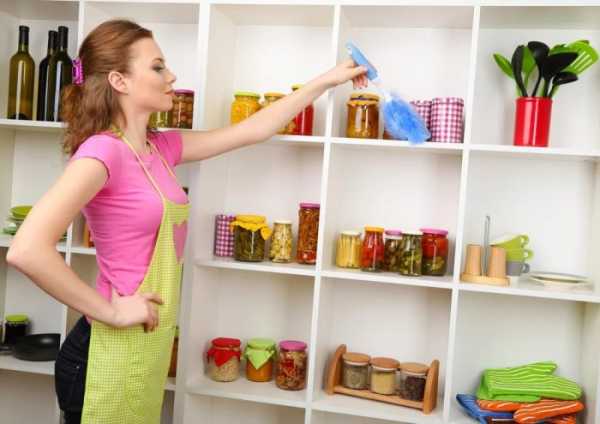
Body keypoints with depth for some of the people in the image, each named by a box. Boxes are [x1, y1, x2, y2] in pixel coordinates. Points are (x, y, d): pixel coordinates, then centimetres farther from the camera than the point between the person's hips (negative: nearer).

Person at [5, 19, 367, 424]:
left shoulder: (160, 147, 5)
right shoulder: (103, 151, -19)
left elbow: (251, 131, 11)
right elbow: (27, 250, -29)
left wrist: (325, 81, 16)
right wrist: (110, 311, -20)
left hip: (148, 347, 8)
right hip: (111, 354, -8)